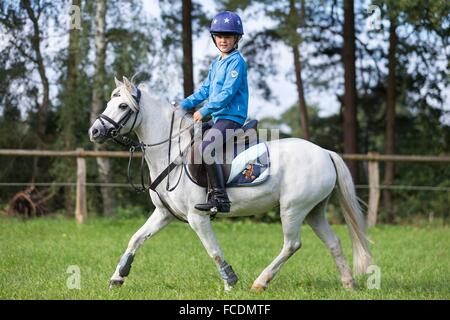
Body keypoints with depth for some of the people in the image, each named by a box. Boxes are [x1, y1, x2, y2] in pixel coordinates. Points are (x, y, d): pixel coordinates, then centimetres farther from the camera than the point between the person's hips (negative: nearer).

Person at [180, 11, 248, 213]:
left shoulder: (236, 62, -10)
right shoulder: (216, 63, 19)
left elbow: (227, 92, -18)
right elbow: (205, 89, 21)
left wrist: (204, 111, -19)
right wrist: (184, 105, 10)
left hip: (232, 118, -10)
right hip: (218, 118, 10)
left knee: (206, 146, -31)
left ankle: (219, 198, -33)